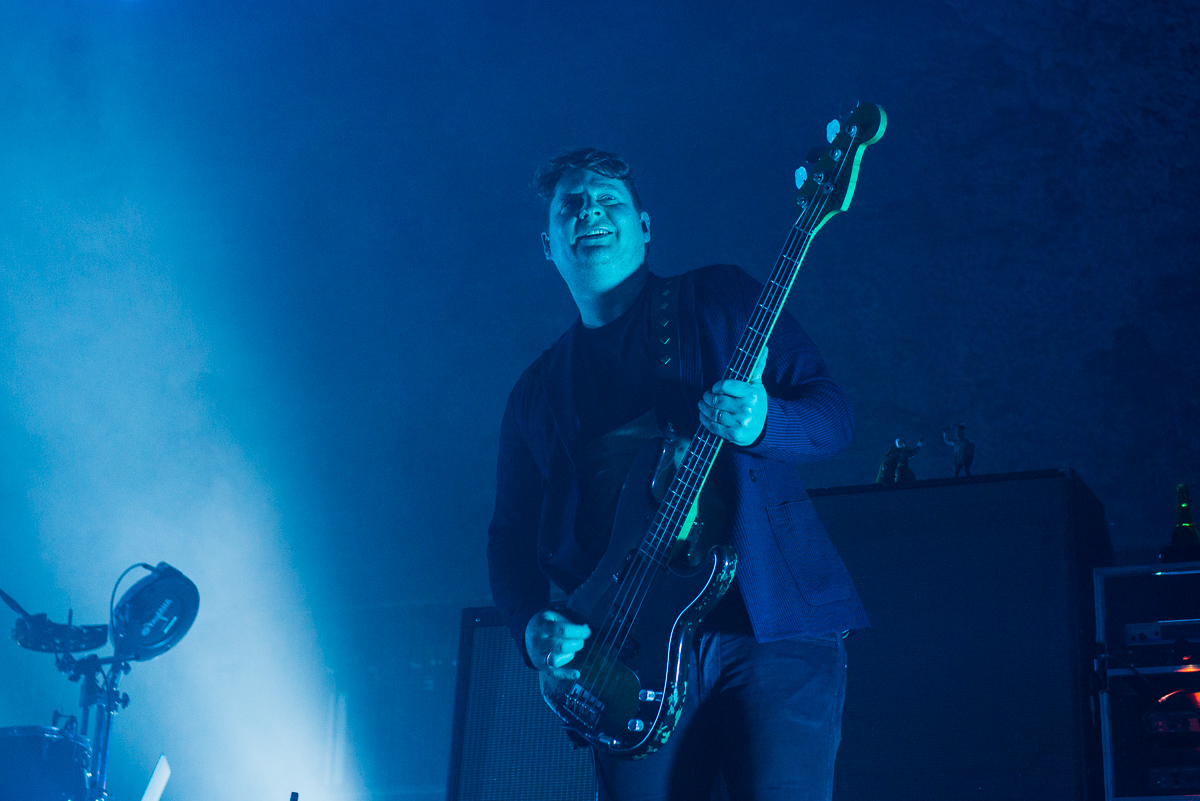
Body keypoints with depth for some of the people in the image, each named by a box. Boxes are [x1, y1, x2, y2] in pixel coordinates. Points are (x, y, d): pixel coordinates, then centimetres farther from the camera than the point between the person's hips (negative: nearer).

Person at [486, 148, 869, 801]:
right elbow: (511, 534, 16)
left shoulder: (721, 298, 11)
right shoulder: (536, 392, 19)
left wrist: (761, 422, -18)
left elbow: (833, 412, 4)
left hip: (772, 623, -2)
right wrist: (531, 626, -4)